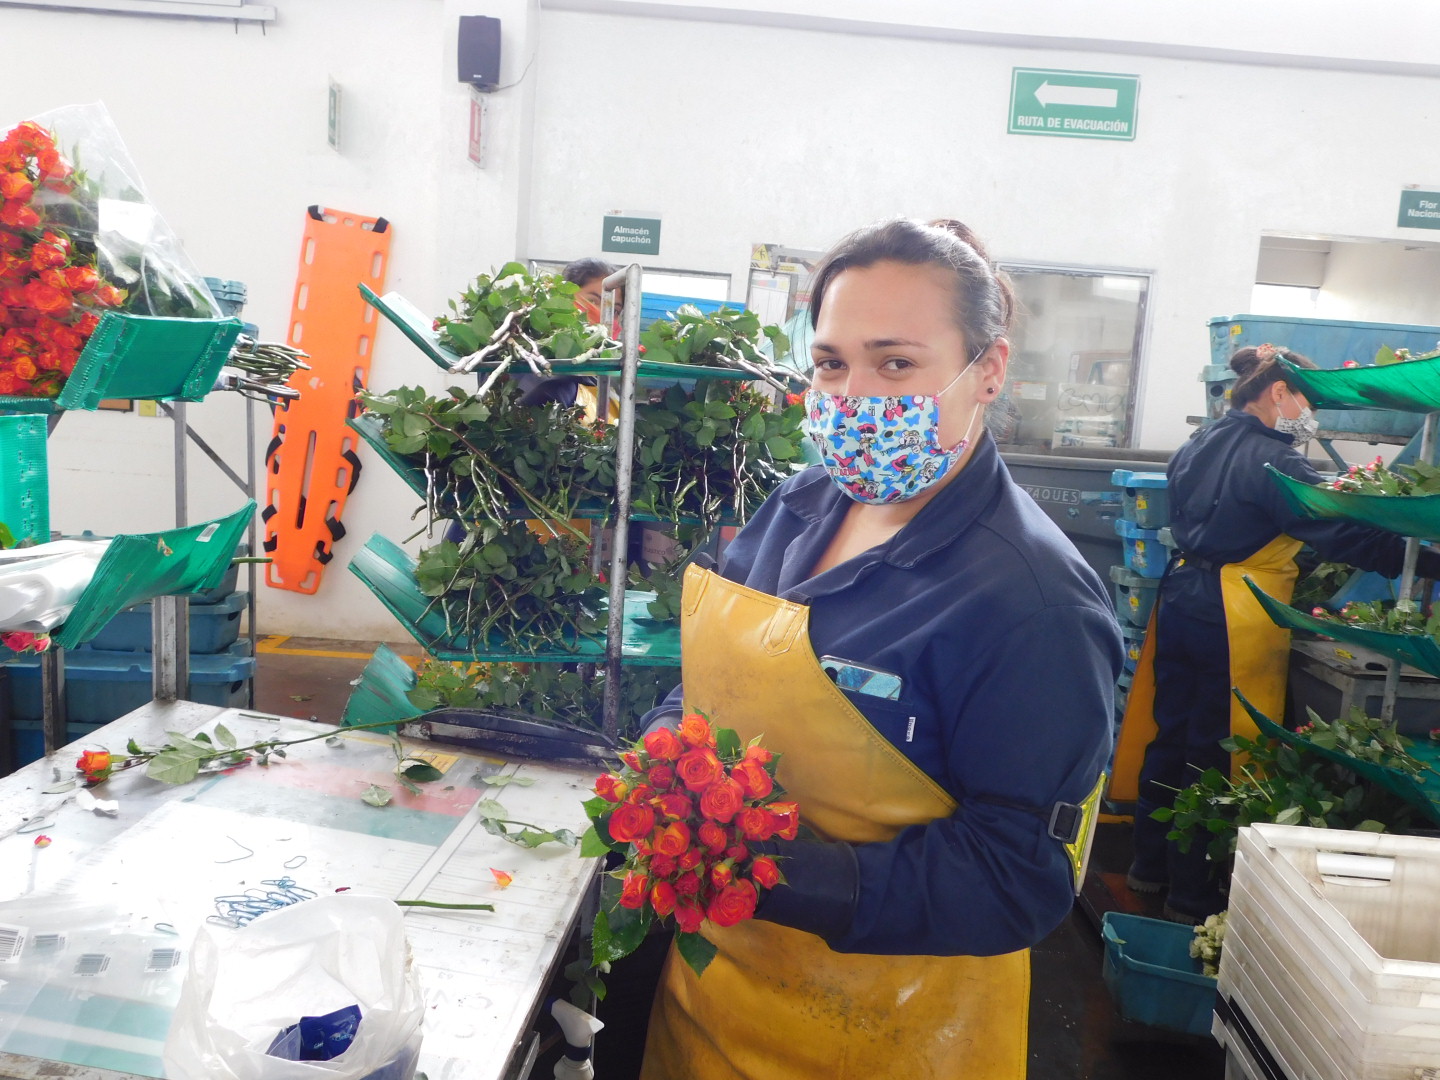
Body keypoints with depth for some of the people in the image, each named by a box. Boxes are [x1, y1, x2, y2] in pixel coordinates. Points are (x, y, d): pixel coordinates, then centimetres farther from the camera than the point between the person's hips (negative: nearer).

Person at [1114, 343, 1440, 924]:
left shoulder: (1198, 444, 11)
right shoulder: (1273, 460, -15)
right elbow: (1344, 534, -19)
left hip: (1179, 598, 8)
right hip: (1233, 619, -8)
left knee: (1169, 732, 15)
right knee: (1213, 750, 2)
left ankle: (1149, 864, 28)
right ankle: (1190, 891, 14)